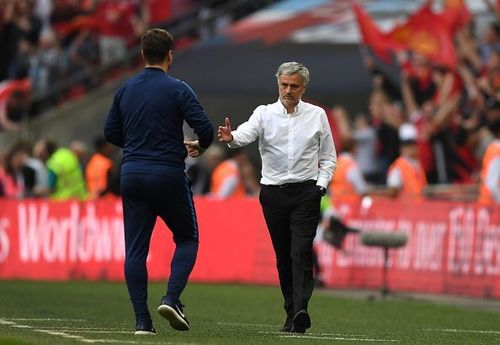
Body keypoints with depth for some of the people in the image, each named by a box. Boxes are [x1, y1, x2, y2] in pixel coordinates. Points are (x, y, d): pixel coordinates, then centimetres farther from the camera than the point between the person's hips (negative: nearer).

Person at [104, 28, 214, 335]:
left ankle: (142, 319, -1)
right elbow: (205, 129, -13)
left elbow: (111, 132, 13)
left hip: (132, 175, 4)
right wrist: (199, 148, 9)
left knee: (135, 249, 5)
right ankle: (172, 299, -6)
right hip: (168, 175, -4)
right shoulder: (177, 90, -7)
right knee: (187, 238, 13)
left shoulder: (126, 90, 8)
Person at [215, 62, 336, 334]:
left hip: (306, 192, -2)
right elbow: (246, 134, -17)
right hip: (273, 192, 2)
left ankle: (301, 311, -25)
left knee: (301, 252, -15)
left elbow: (328, 157, 11)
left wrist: (321, 184, -3)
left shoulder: (317, 115, 5)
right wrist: (231, 138, -40)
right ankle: (291, 314, 13)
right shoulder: (265, 113, 3)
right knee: (283, 256, 6)